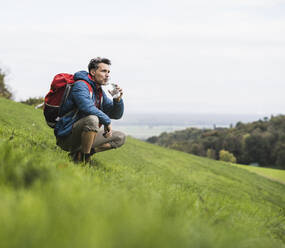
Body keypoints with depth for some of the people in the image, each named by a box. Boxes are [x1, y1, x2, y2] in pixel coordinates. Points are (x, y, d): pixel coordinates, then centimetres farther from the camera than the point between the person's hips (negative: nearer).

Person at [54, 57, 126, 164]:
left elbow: (116, 115, 16)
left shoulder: (99, 92, 14)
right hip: (67, 137, -9)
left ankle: (78, 153, -1)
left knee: (120, 137, 10)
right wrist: (107, 121, -21)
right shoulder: (80, 85, -13)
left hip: (82, 136, 9)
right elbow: (87, 107, -31)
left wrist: (118, 99, -4)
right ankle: (84, 159, -22)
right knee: (92, 118, -36)